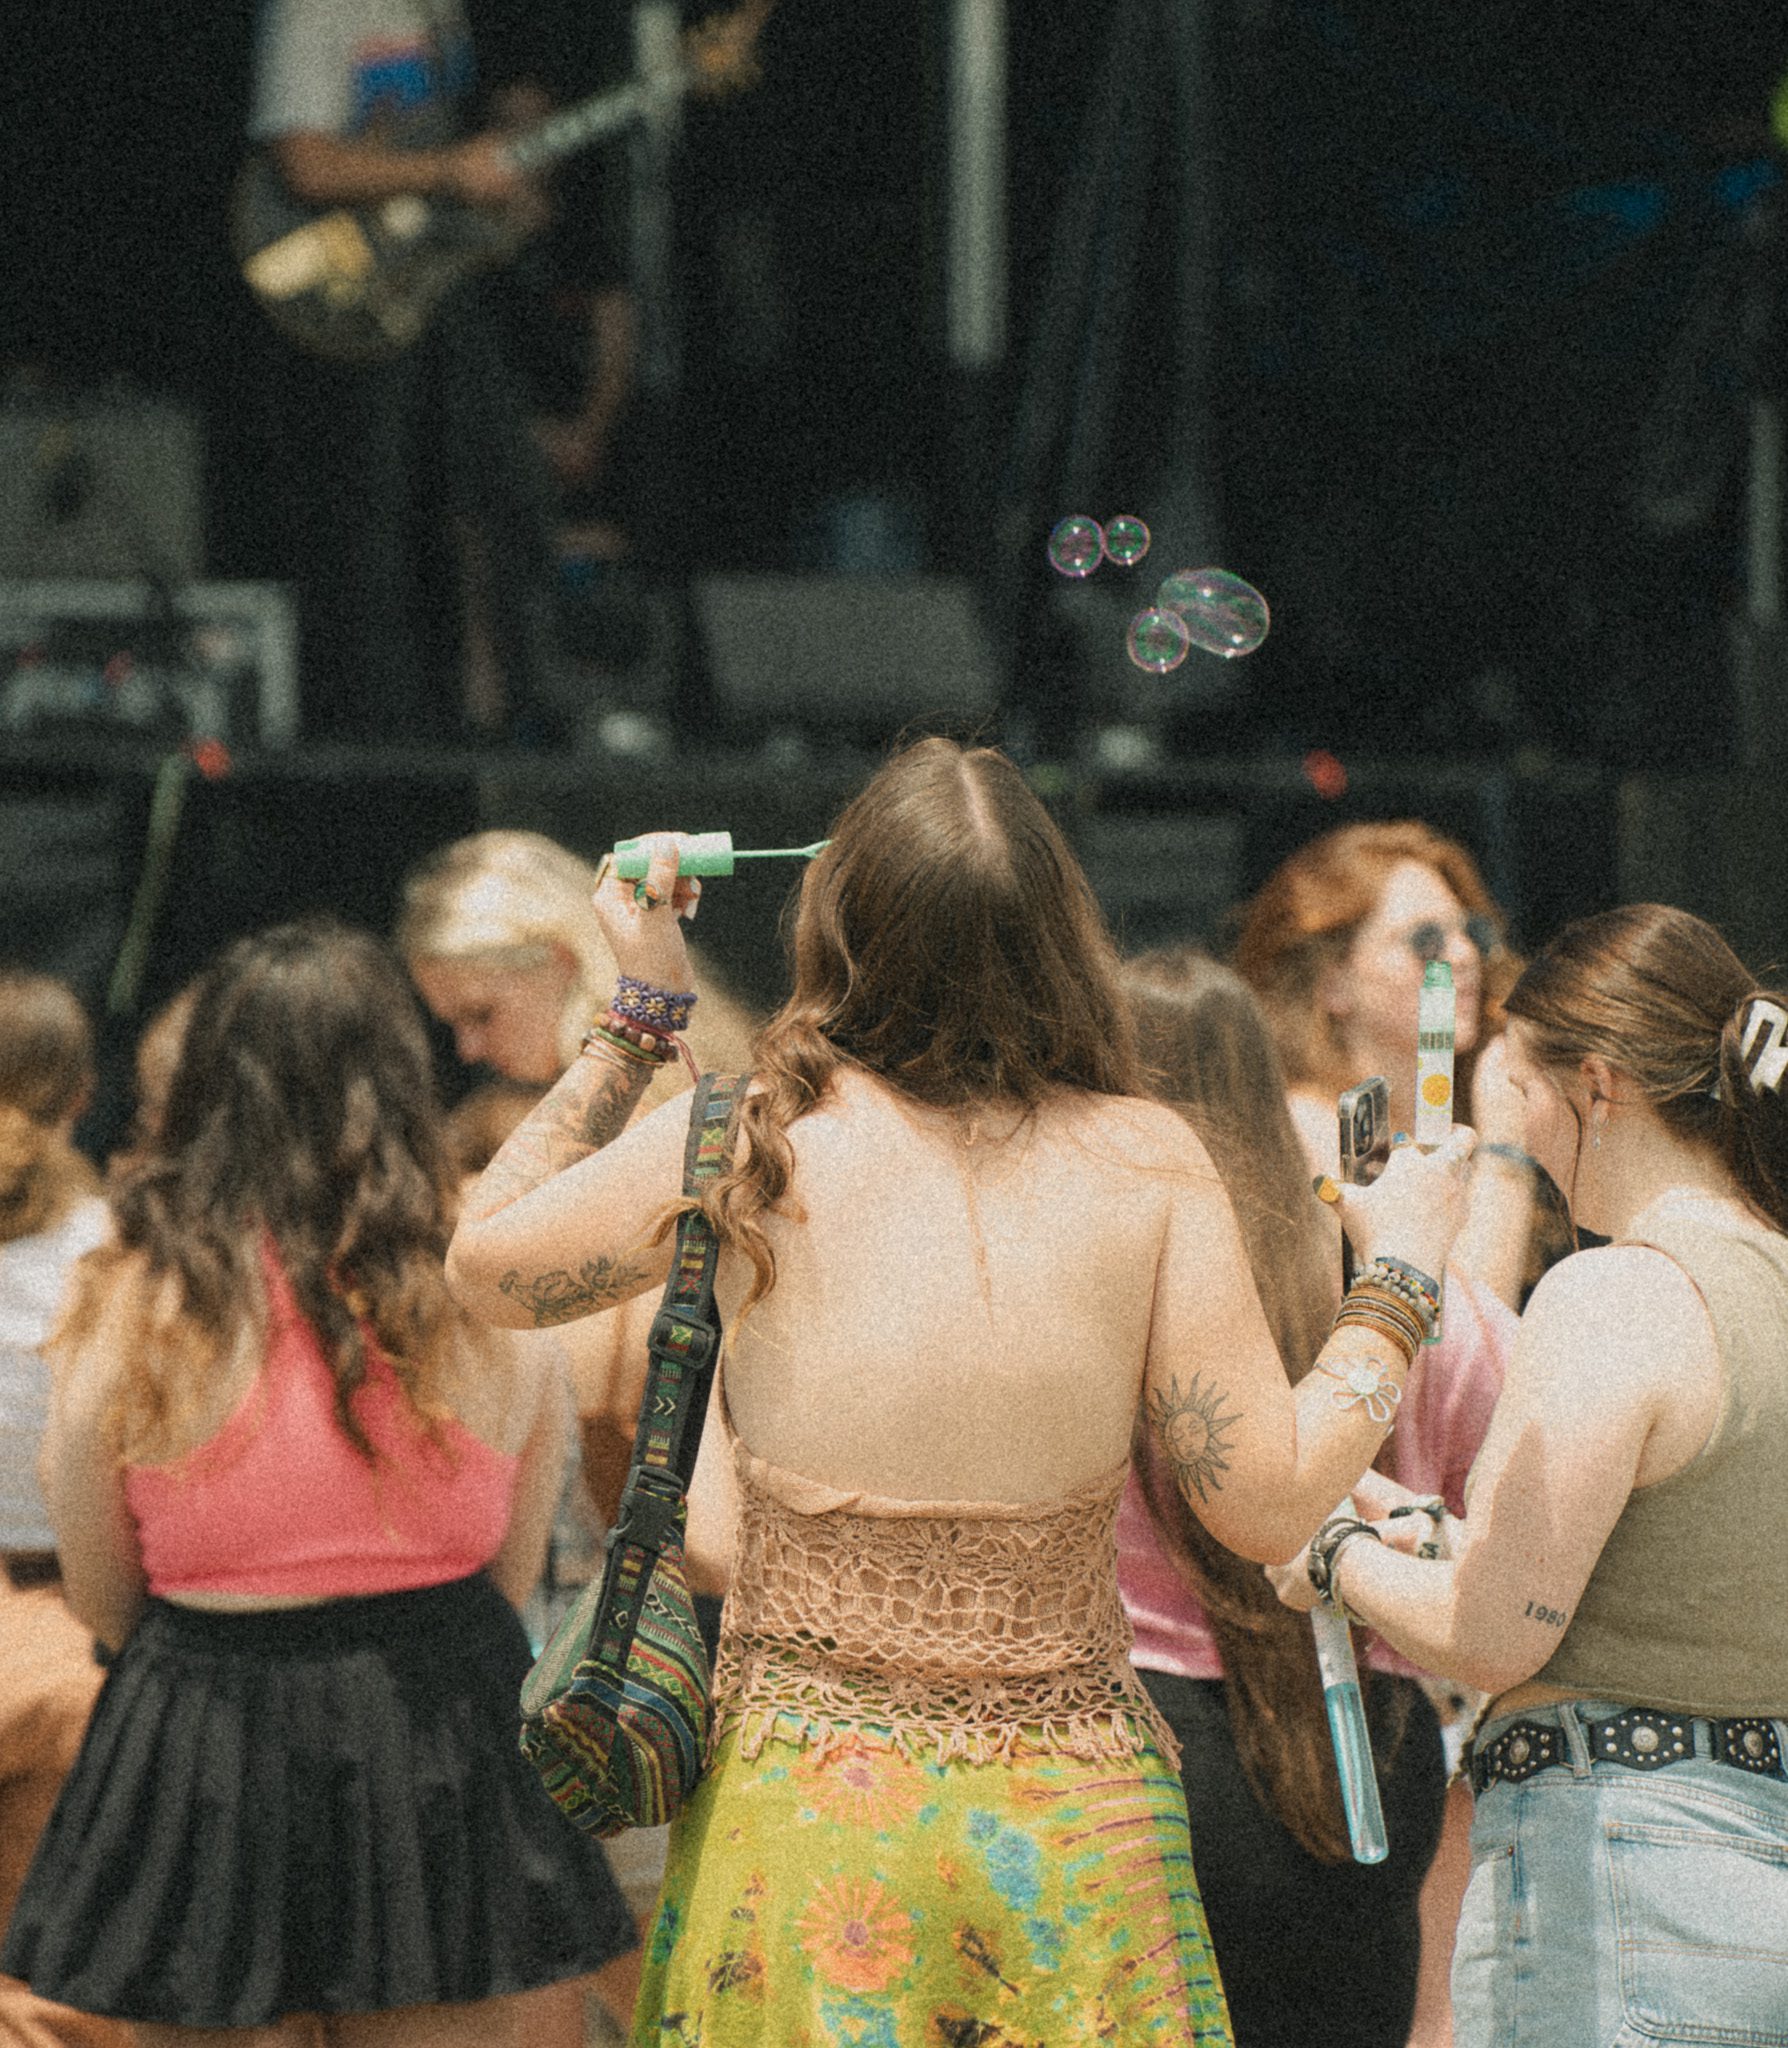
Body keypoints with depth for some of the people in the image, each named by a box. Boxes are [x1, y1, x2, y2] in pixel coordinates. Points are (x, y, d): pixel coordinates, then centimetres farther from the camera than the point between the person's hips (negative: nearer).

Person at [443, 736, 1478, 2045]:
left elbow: (484, 1266, 9)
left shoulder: (748, 1142, -7)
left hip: (801, 1805, 0)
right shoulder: (1147, 1164, -7)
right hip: (1069, 1823, 0)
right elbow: (1268, 1502, -6)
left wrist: (640, 1012, 15)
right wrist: (1395, 1284, 8)